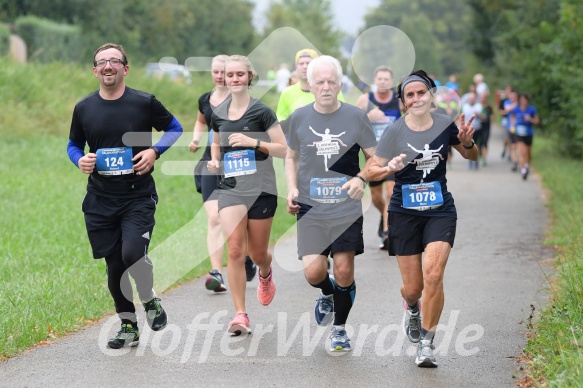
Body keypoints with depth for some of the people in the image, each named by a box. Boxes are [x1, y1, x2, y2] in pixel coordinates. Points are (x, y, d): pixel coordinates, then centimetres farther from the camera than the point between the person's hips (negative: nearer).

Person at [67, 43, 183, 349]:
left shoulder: (144, 103, -3)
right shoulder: (83, 109, 4)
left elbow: (174, 128, 9)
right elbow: (73, 145, 17)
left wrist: (154, 152, -8)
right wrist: (80, 160, -6)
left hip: (139, 195, -3)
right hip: (100, 199, 3)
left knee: (132, 253, -22)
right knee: (114, 265, 6)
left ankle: (150, 301, 8)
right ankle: (128, 326, 23)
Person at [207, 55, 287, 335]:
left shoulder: (261, 112, -6)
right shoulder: (218, 115, 6)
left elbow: (283, 149, -7)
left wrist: (253, 141, -19)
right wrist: (214, 160, 3)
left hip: (260, 189, -2)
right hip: (230, 189, 2)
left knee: (257, 253, 9)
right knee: (234, 251, -12)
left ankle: (265, 273, 47)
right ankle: (240, 315, -10)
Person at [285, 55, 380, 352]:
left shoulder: (355, 117, -1)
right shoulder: (299, 118, 3)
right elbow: (291, 157, 17)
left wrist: (361, 179, -14)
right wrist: (292, 188, 0)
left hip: (346, 208, -1)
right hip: (310, 208, 1)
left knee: (344, 271, -2)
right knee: (313, 271, -12)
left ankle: (339, 328, 20)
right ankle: (327, 294, 25)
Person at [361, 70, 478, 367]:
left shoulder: (445, 125, -1)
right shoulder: (395, 131, -7)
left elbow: (471, 156, 15)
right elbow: (369, 171, -6)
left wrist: (467, 142, -8)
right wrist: (390, 168, -27)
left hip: (440, 211, 1)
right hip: (405, 212, 0)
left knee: (433, 275, -18)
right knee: (413, 287, 3)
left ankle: (426, 343, -3)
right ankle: (412, 307, 43)